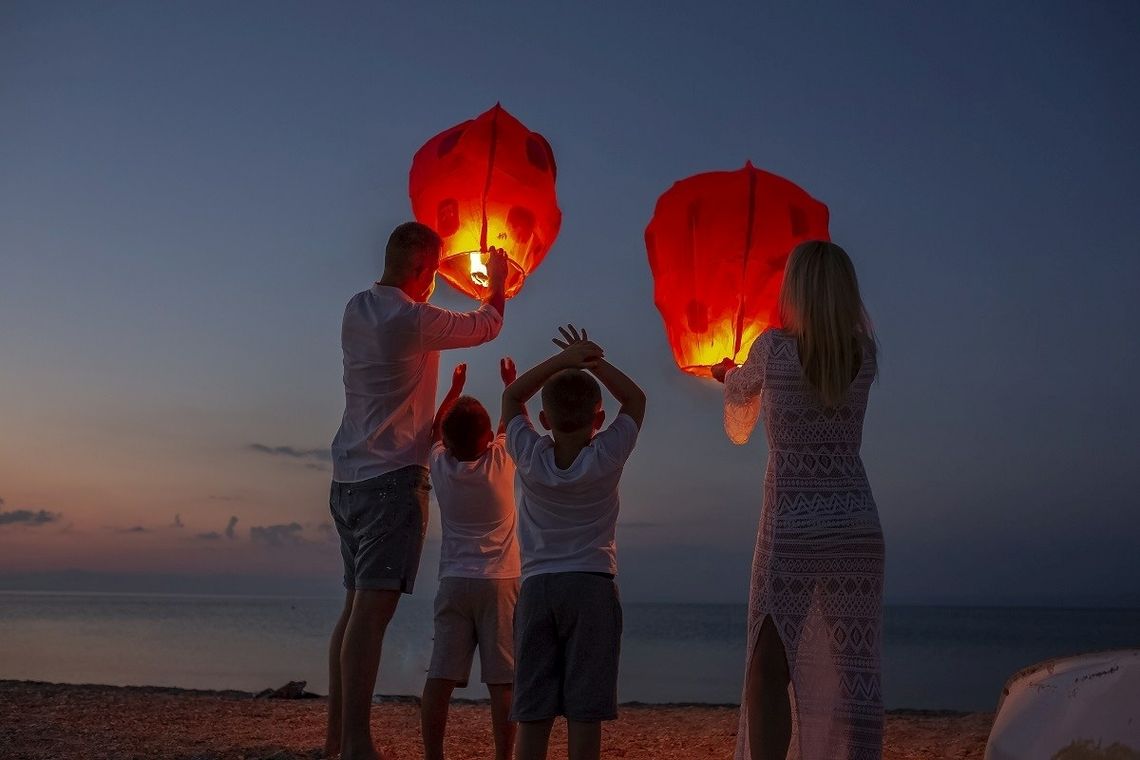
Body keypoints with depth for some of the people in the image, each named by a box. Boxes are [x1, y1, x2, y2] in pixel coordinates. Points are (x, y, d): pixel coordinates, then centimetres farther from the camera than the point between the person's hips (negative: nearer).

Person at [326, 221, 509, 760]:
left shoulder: (356, 311, 9)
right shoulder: (414, 320, -12)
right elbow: (487, 326, 3)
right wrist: (497, 280, 22)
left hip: (348, 478, 9)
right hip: (392, 478, -8)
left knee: (356, 607, 11)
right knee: (373, 608, -12)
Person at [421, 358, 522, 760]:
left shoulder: (440, 465, 4)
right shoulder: (501, 460, -2)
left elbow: (436, 430, 26)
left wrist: (455, 389, 37)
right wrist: (511, 382, 32)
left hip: (453, 582, 2)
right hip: (499, 581, -2)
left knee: (440, 675, -1)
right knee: (502, 680, -2)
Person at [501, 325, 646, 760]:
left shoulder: (530, 458, -1)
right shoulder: (607, 457, -4)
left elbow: (511, 398, 14)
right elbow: (635, 399, 11)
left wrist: (561, 360, 5)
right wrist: (594, 362, 5)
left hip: (536, 587, 2)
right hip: (591, 586, -2)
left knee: (533, 710, 3)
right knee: (585, 708, -2)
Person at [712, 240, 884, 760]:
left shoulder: (773, 348, -7)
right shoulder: (864, 355, 3)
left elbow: (740, 396, 14)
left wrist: (729, 375, 38)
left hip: (789, 529, -3)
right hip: (857, 527, 3)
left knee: (769, 669, 5)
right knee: (855, 671, 3)